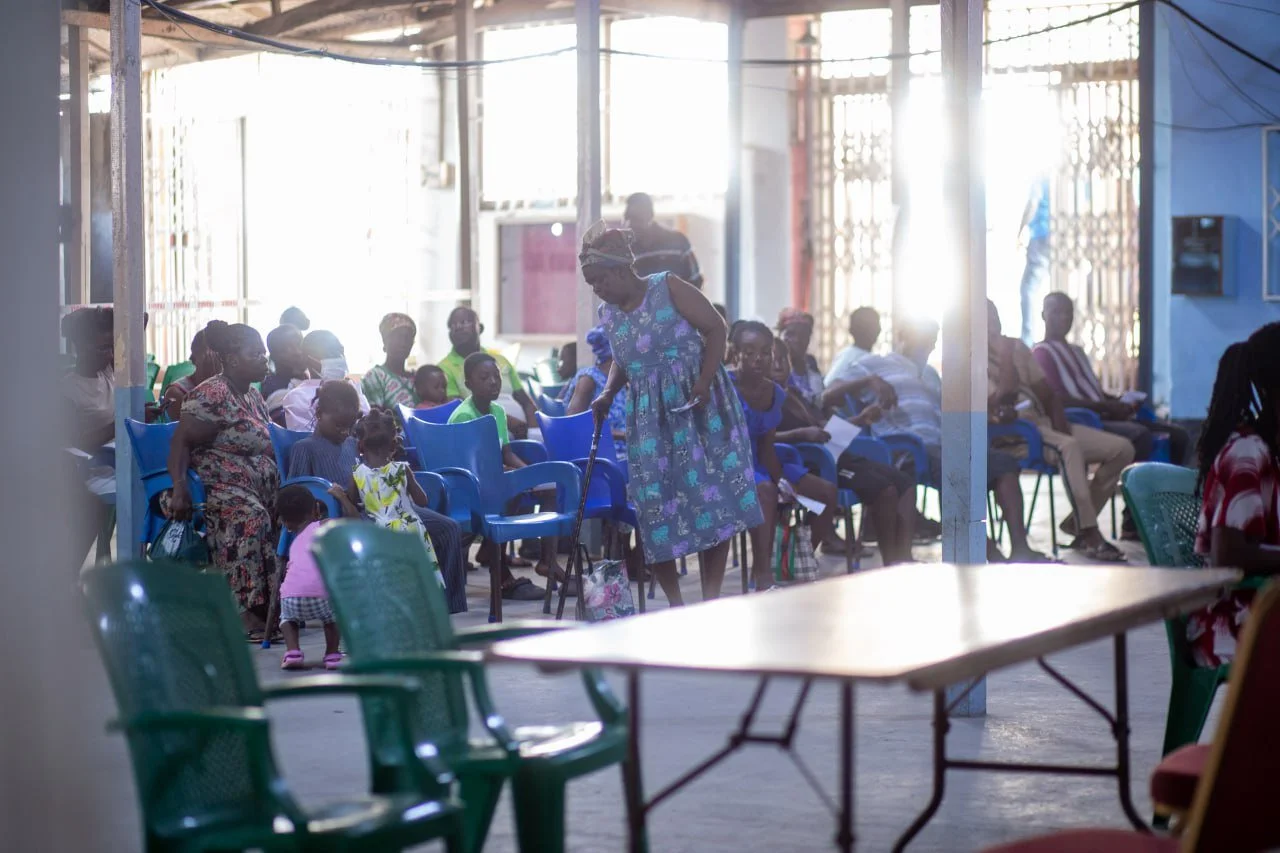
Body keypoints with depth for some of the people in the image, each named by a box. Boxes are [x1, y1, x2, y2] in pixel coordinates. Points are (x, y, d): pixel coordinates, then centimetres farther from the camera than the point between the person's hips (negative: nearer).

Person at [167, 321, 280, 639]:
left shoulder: (253, 396, 20)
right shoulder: (211, 395, -7)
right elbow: (181, 443, -14)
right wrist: (180, 488, -28)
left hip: (260, 489, 9)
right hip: (219, 486, -9)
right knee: (251, 516, -36)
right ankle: (246, 609, -39)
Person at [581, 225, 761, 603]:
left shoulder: (669, 288, -10)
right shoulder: (608, 314, 6)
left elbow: (716, 328, -10)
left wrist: (704, 383, -19)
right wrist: (608, 393, 5)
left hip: (698, 405, -5)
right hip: (650, 416, 5)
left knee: (710, 493, -6)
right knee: (654, 500, -2)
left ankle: (711, 596, -3)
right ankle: (675, 601, 5)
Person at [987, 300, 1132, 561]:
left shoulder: (1017, 347, 18)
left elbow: (1047, 392, 15)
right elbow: (1000, 403, -18)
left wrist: (1061, 427, -2)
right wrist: (1005, 356, -14)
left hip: (1045, 423, 8)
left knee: (1122, 449, -5)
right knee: (1069, 448, -38)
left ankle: (1079, 521, -1)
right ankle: (1091, 535, -36)